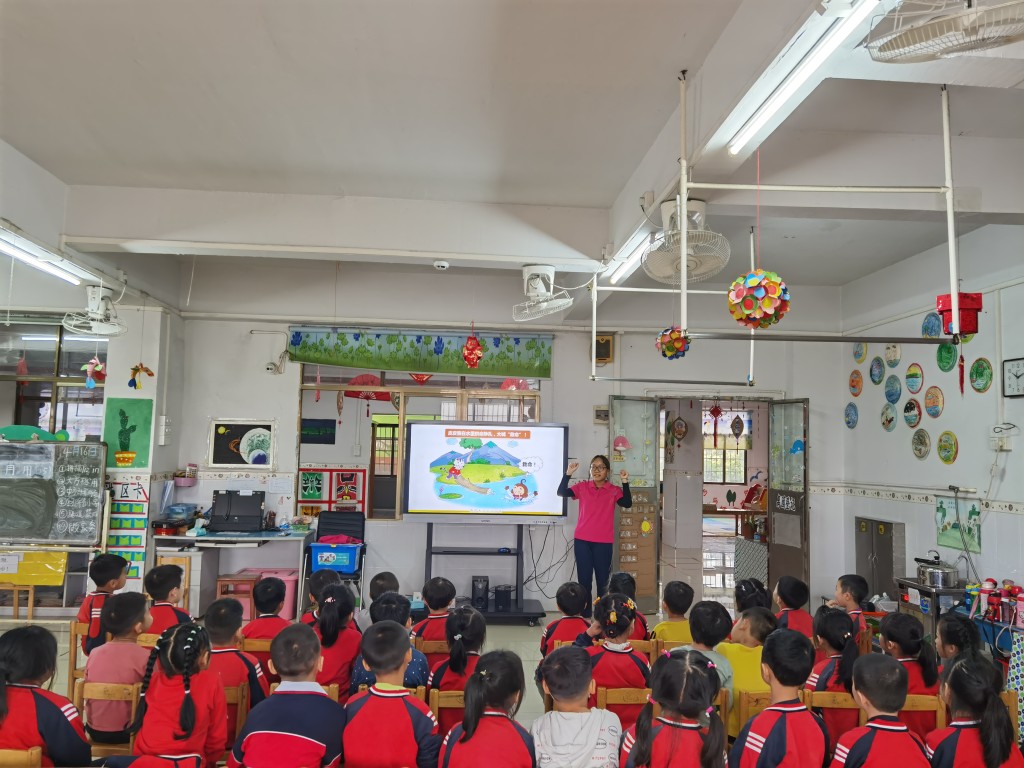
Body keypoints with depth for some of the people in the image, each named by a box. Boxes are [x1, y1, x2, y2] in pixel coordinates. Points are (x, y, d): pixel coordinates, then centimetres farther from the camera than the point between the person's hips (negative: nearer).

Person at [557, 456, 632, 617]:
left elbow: (627, 504, -13)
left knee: (603, 580, 5)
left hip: (604, 542, -1)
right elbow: (561, 493, -7)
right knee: (584, 579, 6)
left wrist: (625, 482, -21)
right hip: (582, 541, 1)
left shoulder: (614, 490, 2)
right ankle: (585, 616, 15)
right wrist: (568, 474, -18)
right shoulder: (582, 487, 4)